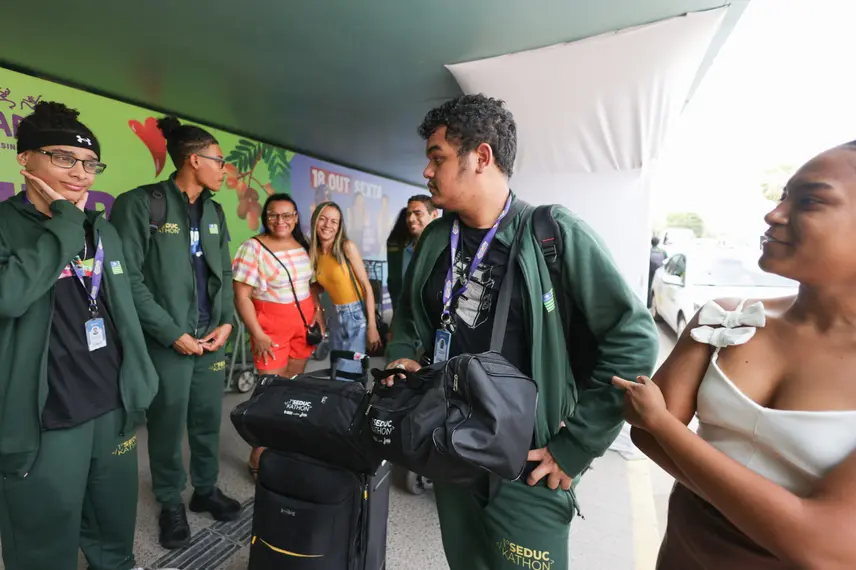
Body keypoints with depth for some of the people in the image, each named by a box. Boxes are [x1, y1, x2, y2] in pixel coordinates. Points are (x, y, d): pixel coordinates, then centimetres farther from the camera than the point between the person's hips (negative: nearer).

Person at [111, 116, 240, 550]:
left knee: (208, 418, 15)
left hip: (212, 336, 5)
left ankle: (206, 489, 35)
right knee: (168, 423, 10)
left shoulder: (214, 211, 11)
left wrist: (227, 321, 0)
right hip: (168, 341, -5)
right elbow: (129, 279, -13)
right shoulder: (139, 204, -9)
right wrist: (172, 333, -13)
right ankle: (170, 503, 31)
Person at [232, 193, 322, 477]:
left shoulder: (303, 246, 7)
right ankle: (259, 456, 15)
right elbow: (241, 296, -12)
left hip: (304, 324, 5)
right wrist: (258, 334, -17)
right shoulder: (253, 248, -10)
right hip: (271, 327, -5)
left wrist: (318, 313, 7)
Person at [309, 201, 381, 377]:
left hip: (357, 315, -6)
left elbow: (367, 286, -15)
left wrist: (372, 326, -18)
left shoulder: (347, 247, -13)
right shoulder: (314, 253, 3)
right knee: (337, 373, 17)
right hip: (337, 317, 6)